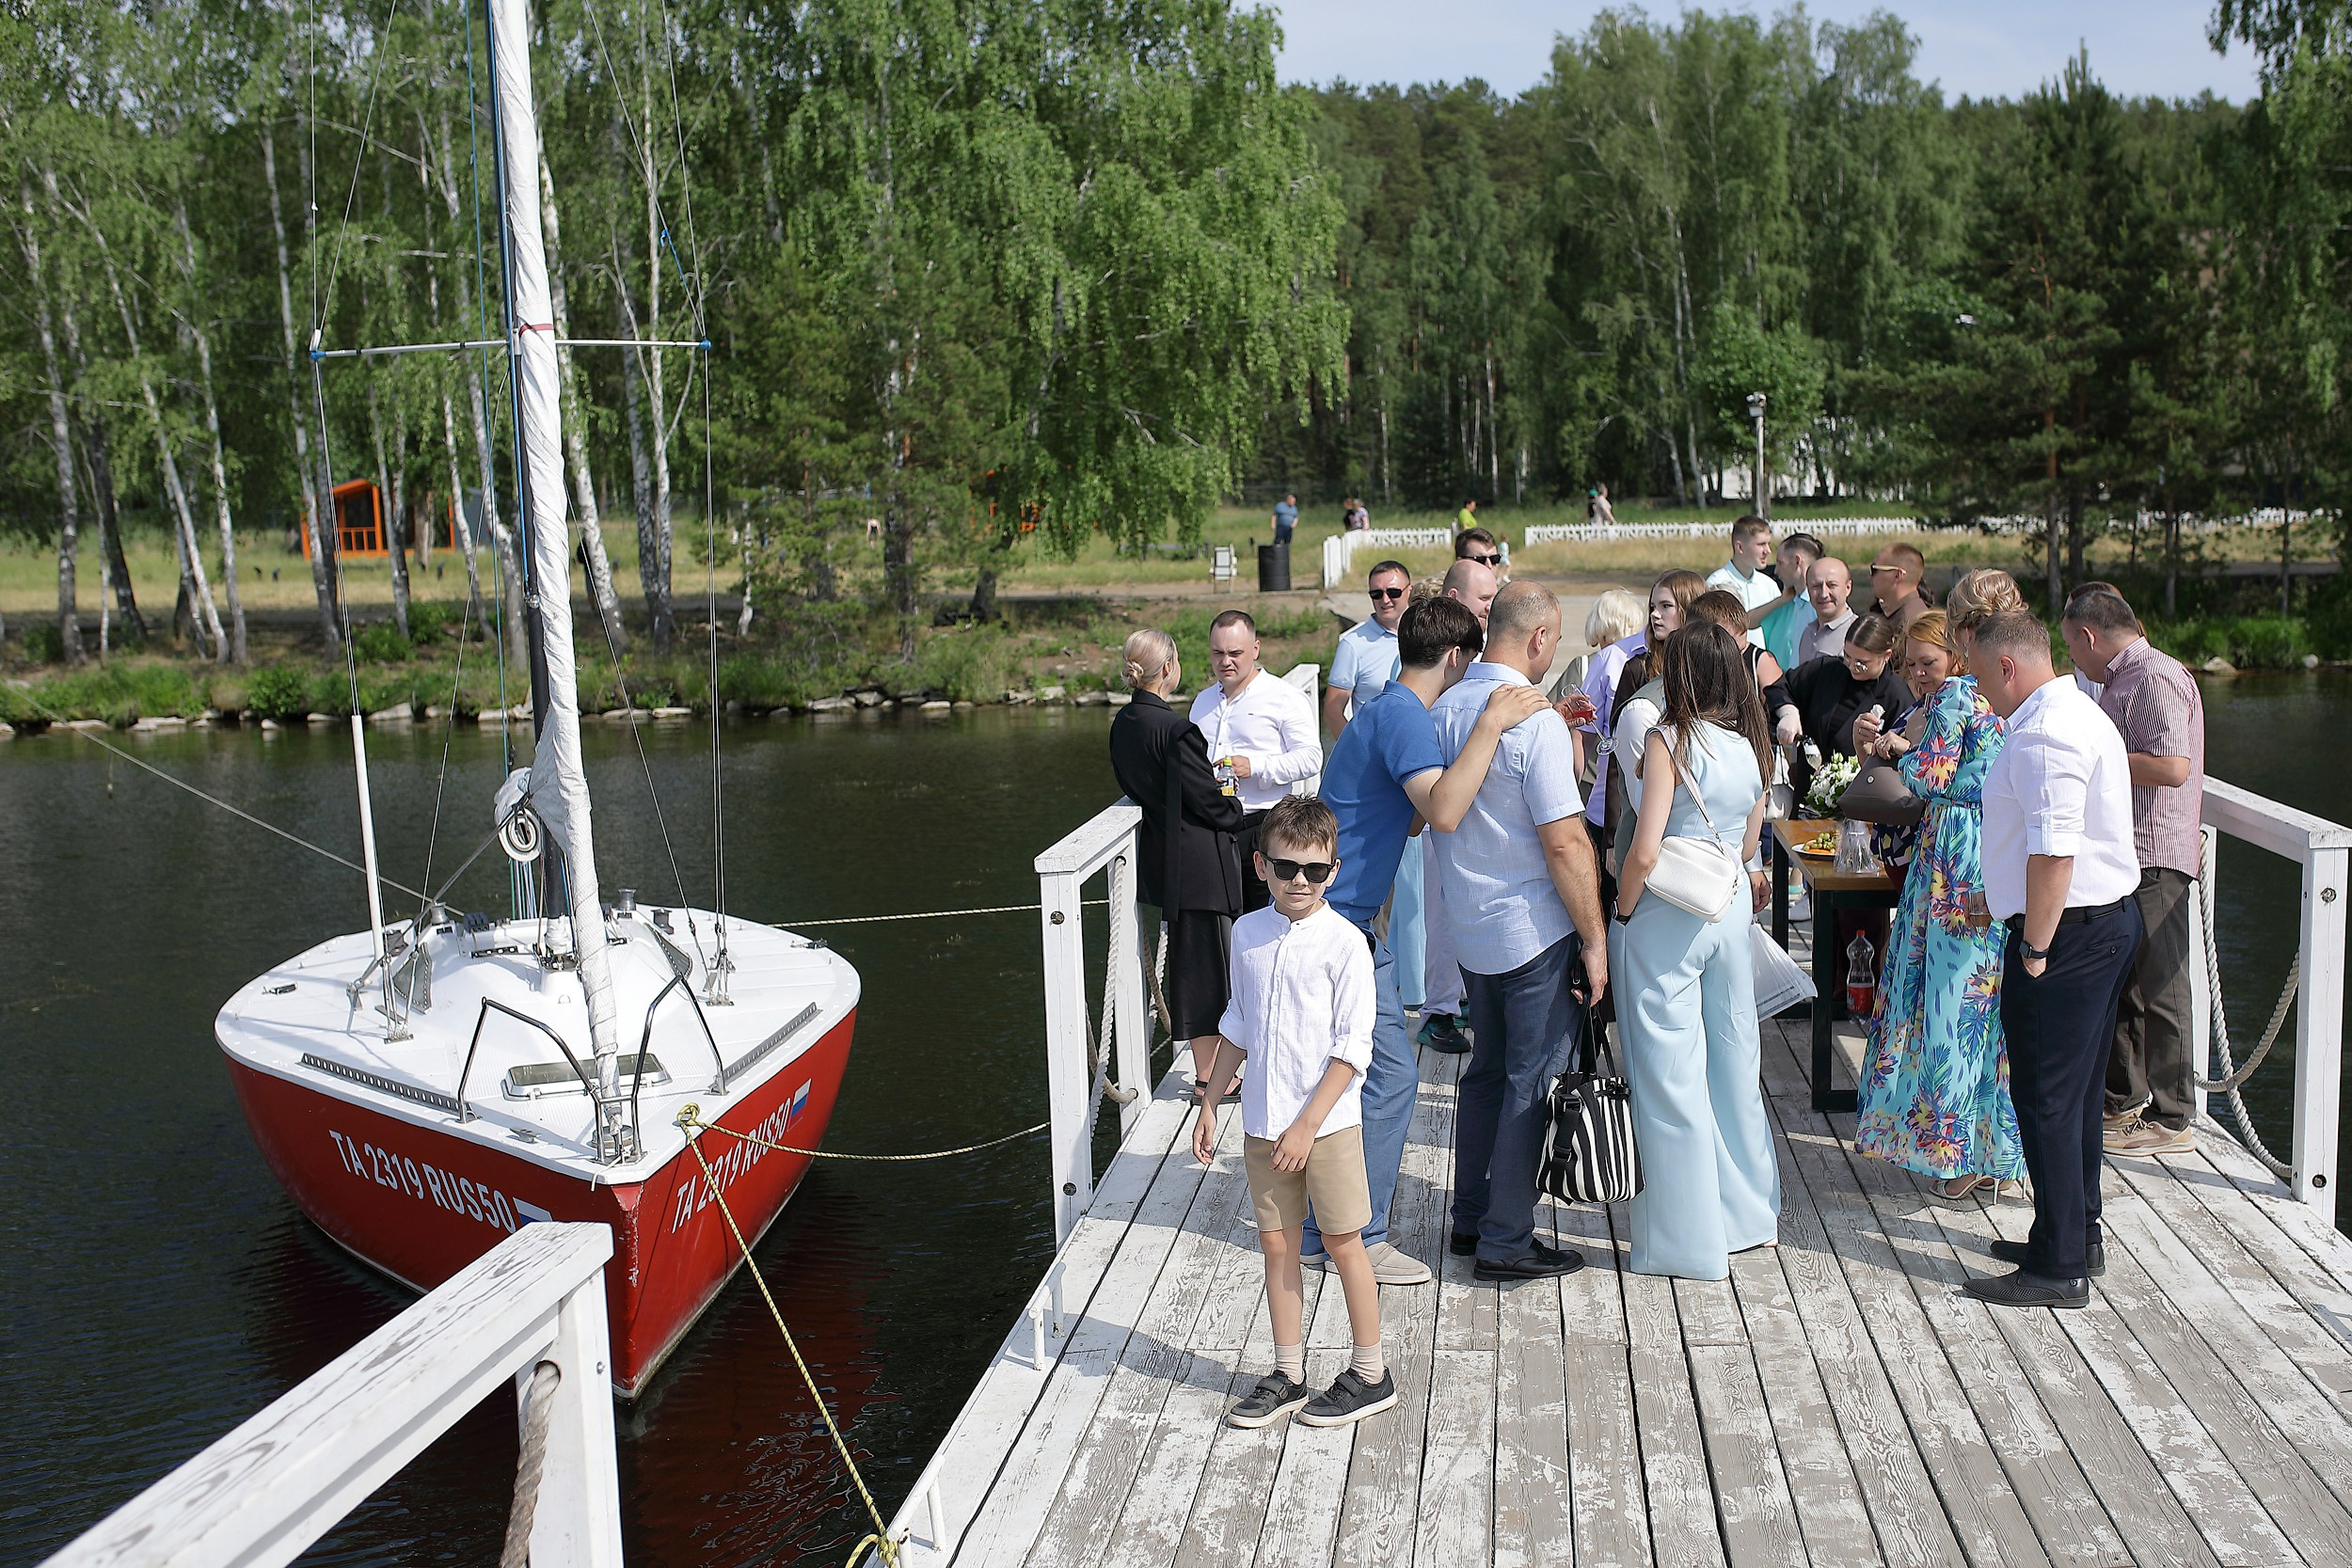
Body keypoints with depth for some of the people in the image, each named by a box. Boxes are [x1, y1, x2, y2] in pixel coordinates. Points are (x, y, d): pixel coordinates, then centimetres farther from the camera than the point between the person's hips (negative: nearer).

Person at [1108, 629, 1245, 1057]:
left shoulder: (1123, 724, 4)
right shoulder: (1175, 731, -23)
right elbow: (1210, 800, -18)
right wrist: (1236, 814, 3)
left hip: (1161, 859, 9)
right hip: (1199, 863, -9)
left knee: (1187, 960, 18)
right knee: (1204, 962, 2)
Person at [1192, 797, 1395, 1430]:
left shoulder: (1344, 942, -13)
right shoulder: (1248, 933, 4)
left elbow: (1352, 1046, -13)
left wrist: (1307, 1124, -17)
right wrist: (1209, 1104, 13)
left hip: (1328, 1121, -5)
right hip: (1262, 1123, 5)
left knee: (1342, 1242, 6)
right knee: (1276, 1244, 11)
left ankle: (1369, 1375, 20)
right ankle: (1287, 1376, 23)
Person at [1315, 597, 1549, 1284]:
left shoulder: (1389, 709, 17)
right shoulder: (1403, 715, -16)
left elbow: (1417, 815, 25)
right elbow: (1443, 812, -31)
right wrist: (1490, 724, -27)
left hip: (1343, 921, 11)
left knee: (1352, 1073, 16)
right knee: (1390, 1077, -5)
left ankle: (1325, 1229, 25)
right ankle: (1359, 1239, 5)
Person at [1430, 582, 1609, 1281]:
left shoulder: (1445, 710, 3)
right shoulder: (1535, 720, -19)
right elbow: (1565, 842, -21)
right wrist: (1594, 939, -14)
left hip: (1469, 928, 7)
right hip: (1534, 933, -7)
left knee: (1488, 1069, 19)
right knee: (1531, 1083, 3)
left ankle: (1471, 1220, 27)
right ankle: (1506, 1242, 10)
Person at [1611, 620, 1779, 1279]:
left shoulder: (1670, 741, -16)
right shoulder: (1749, 745, 4)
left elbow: (1645, 852, -21)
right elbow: (1748, 845, 13)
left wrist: (1621, 913, -7)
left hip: (1666, 919, -7)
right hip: (1732, 911, 7)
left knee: (1670, 1075, 2)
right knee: (1733, 1059, 18)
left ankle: (1689, 1243, 11)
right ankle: (1748, 1214, 32)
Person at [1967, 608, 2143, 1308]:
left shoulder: (2044, 736, -20)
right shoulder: (2078, 713, 15)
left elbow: (2054, 852, -26)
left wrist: (2034, 948, -19)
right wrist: (2003, 898, 25)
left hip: (2069, 931, -11)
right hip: (2109, 919, 11)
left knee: (2047, 1100, -3)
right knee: (2077, 1093, 19)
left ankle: (2059, 1267, 5)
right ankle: (2078, 1237, 30)